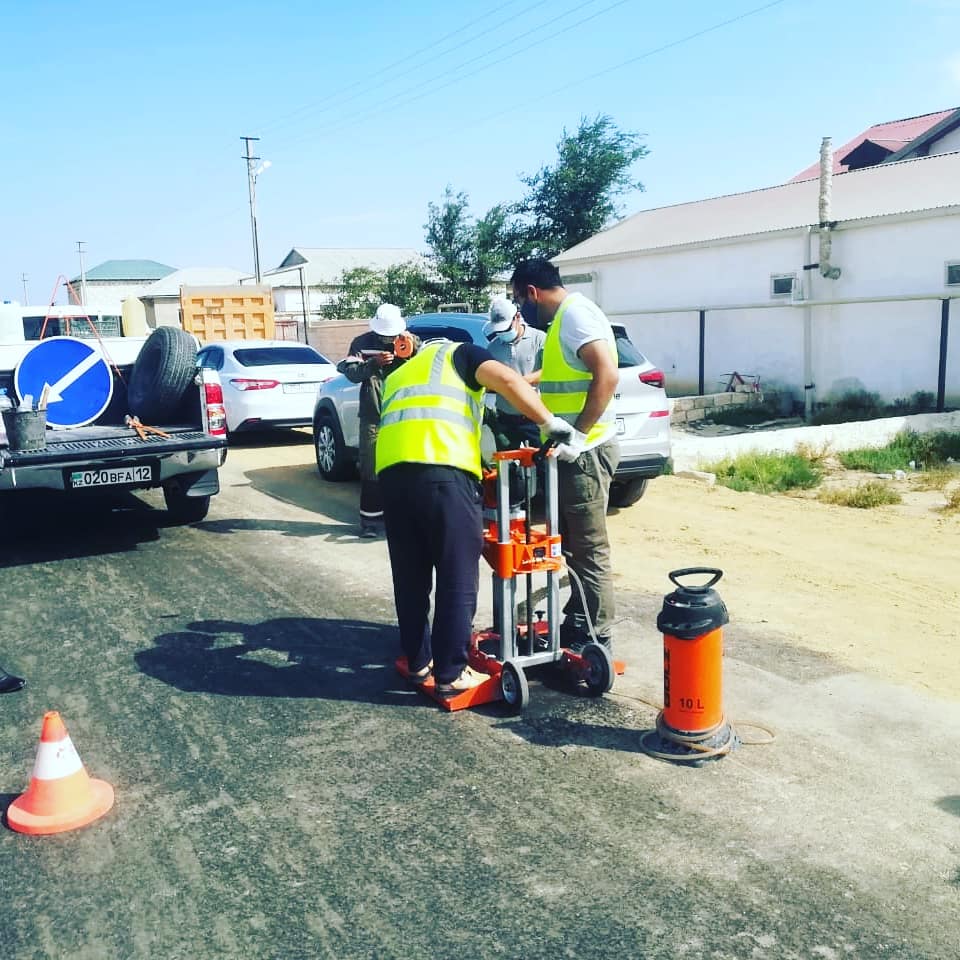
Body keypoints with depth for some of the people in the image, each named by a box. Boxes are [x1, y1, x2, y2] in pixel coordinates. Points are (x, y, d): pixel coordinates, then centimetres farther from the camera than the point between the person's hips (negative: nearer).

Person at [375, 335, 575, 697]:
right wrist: (550, 423, 6)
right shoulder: (458, 353, 22)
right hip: (444, 469, -6)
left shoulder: (397, 376, 39)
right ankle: (451, 674, 10)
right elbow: (506, 380, 2)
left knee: (410, 578, 18)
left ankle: (418, 662, 28)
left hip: (392, 470, 6)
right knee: (458, 580, 4)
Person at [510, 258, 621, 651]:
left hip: (585, 452, -11)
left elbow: (607, 375, -26)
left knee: (589, 550, -4)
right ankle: (576, 626, 28)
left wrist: (577, 434, -26)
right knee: (573, 545, 17)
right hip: (573, 453, 11)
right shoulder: (564, 317, 17)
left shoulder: (575, 312, -14)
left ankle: (596, 642, 5)